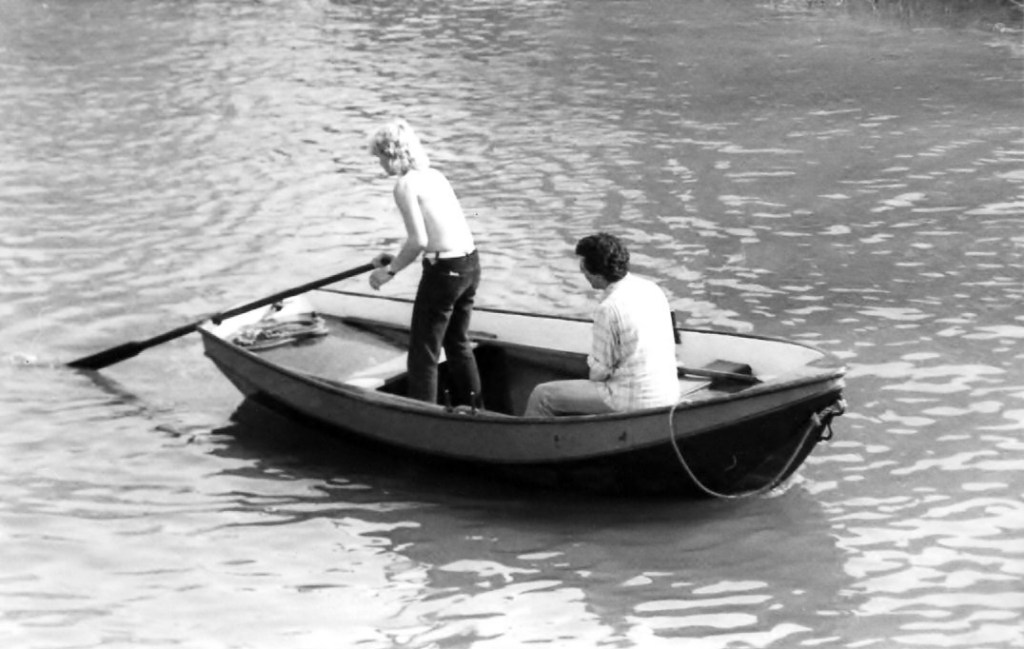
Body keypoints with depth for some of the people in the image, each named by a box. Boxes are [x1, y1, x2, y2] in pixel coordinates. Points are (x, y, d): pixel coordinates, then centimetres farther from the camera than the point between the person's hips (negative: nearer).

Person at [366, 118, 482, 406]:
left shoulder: (405, 185, -14)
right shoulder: (434, 175, 12)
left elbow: (419, 241, -21)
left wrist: (390, 271, -8)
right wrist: (396, 258, 20)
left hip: (445, 271, -9)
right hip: (471, 264, 9)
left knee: (423, 353, 2)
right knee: (458, 343, 25)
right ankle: (472, 409, 35)